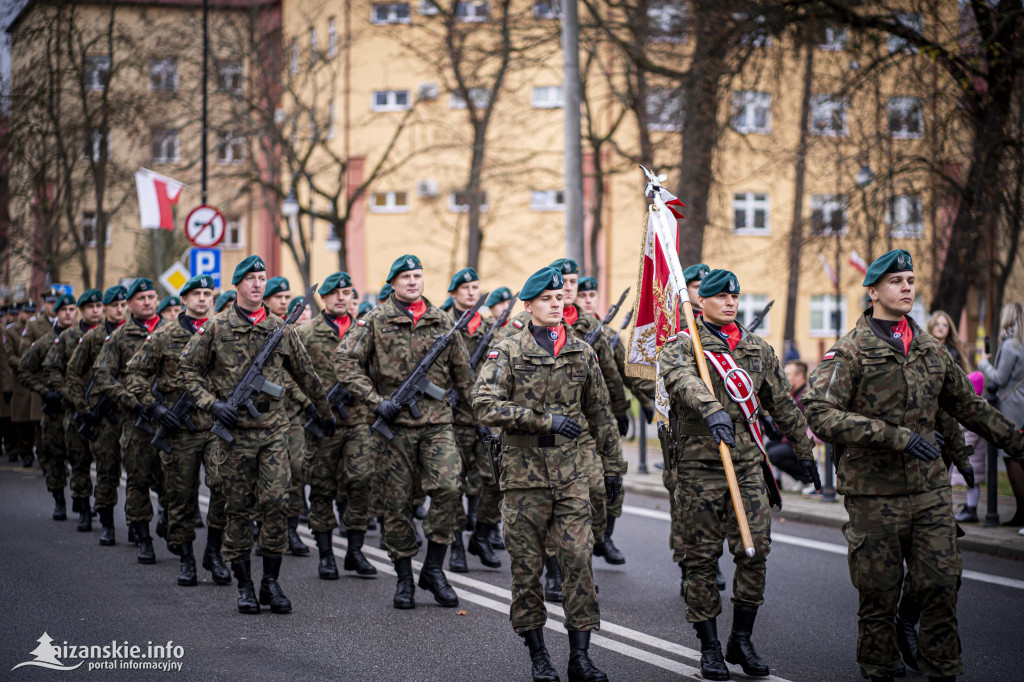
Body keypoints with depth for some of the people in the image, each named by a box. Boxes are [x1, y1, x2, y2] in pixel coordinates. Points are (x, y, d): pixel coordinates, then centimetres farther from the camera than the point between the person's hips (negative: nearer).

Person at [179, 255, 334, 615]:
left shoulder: (280, 329, 8)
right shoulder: (216, 327, 1)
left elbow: (305, 373, 19)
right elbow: (188, 368, 5)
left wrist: (325, 412, 27)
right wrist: (212, 403, -7)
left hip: (274, 427, 2)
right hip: (236, 429, -1)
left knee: (276, 502, -8)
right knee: (239, 508, 3)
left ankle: (271, 582, 2)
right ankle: (244, 586, 11)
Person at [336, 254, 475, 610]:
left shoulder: (442, 321, 10)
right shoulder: (375, 321, 1)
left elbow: (462, 372, 17)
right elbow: (345, 362, -5)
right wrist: (376, 401, -12)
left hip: (438, 421, 2)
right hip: (395, 423, -1)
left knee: (447, 488, -15)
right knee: (398, 500, 2)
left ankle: (433, 568, 0)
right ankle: (404, 577, 13)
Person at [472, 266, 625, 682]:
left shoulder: (581, 352, 10)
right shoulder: (508, 352, -1)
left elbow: (600, 413, 17)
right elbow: (486, 406, -13)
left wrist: (613, 466, 16)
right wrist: (545, 419, -18)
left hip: (571, 471, 2)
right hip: (524, 471, -2)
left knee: (578, 558, -4)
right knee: (527, 564, 3)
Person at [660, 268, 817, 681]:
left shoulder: (758, 350, 14)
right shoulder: (682, 345, -1)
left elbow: (783, 405, 22)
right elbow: (681, 379, -25)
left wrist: (804, 452, 25)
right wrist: (712, 410, -43)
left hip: (748, 464, 4)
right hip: (698, 465, -4)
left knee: (755, 551, -2)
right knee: (702, 557, 2)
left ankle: (741, 640, 13)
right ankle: (710, 647, 11)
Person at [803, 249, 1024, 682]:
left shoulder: (930, 349, 13)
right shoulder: (850, 352, -6)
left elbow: (968, 406, 25)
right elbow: (820, 414, -18)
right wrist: (894, 435, -23)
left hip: (930, 488, 4)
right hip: (874, 492, -4)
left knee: (941, 584, 1)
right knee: (879, 594, 3)